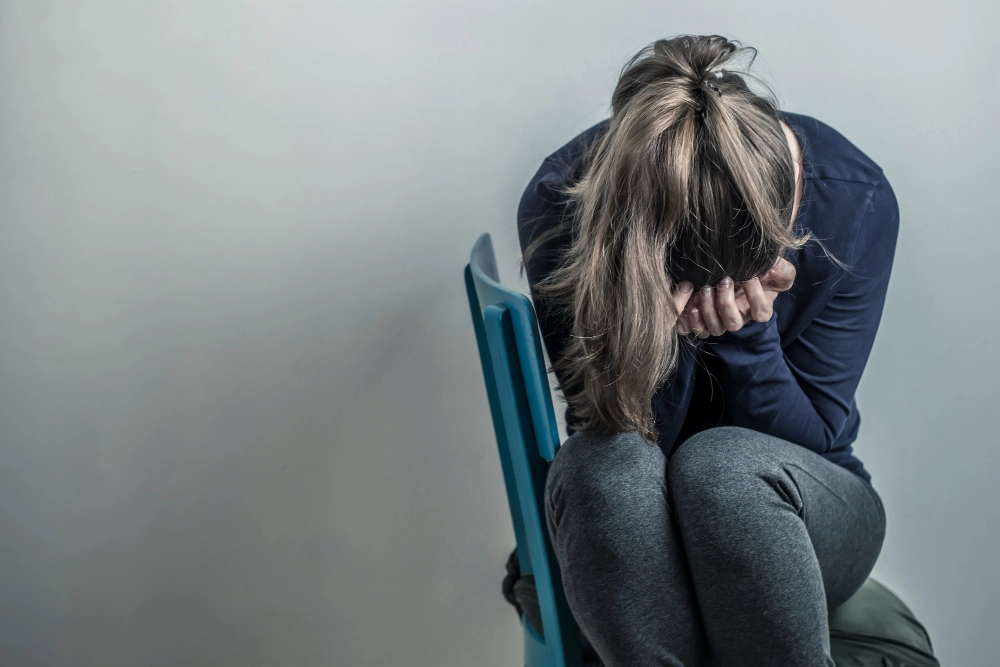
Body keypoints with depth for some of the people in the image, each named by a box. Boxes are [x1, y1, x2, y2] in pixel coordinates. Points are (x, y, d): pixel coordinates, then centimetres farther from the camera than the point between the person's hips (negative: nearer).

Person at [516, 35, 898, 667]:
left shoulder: (855, 196, -16)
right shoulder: (563, 202, -18)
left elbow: (817, 440, -11)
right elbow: (609, 430, -16)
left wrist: (748, 333, -28)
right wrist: (667, 332, -34)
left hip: (802, 515, 0)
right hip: (626, 528, 0)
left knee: (724, 462, -35)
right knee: (603, 464, -36)